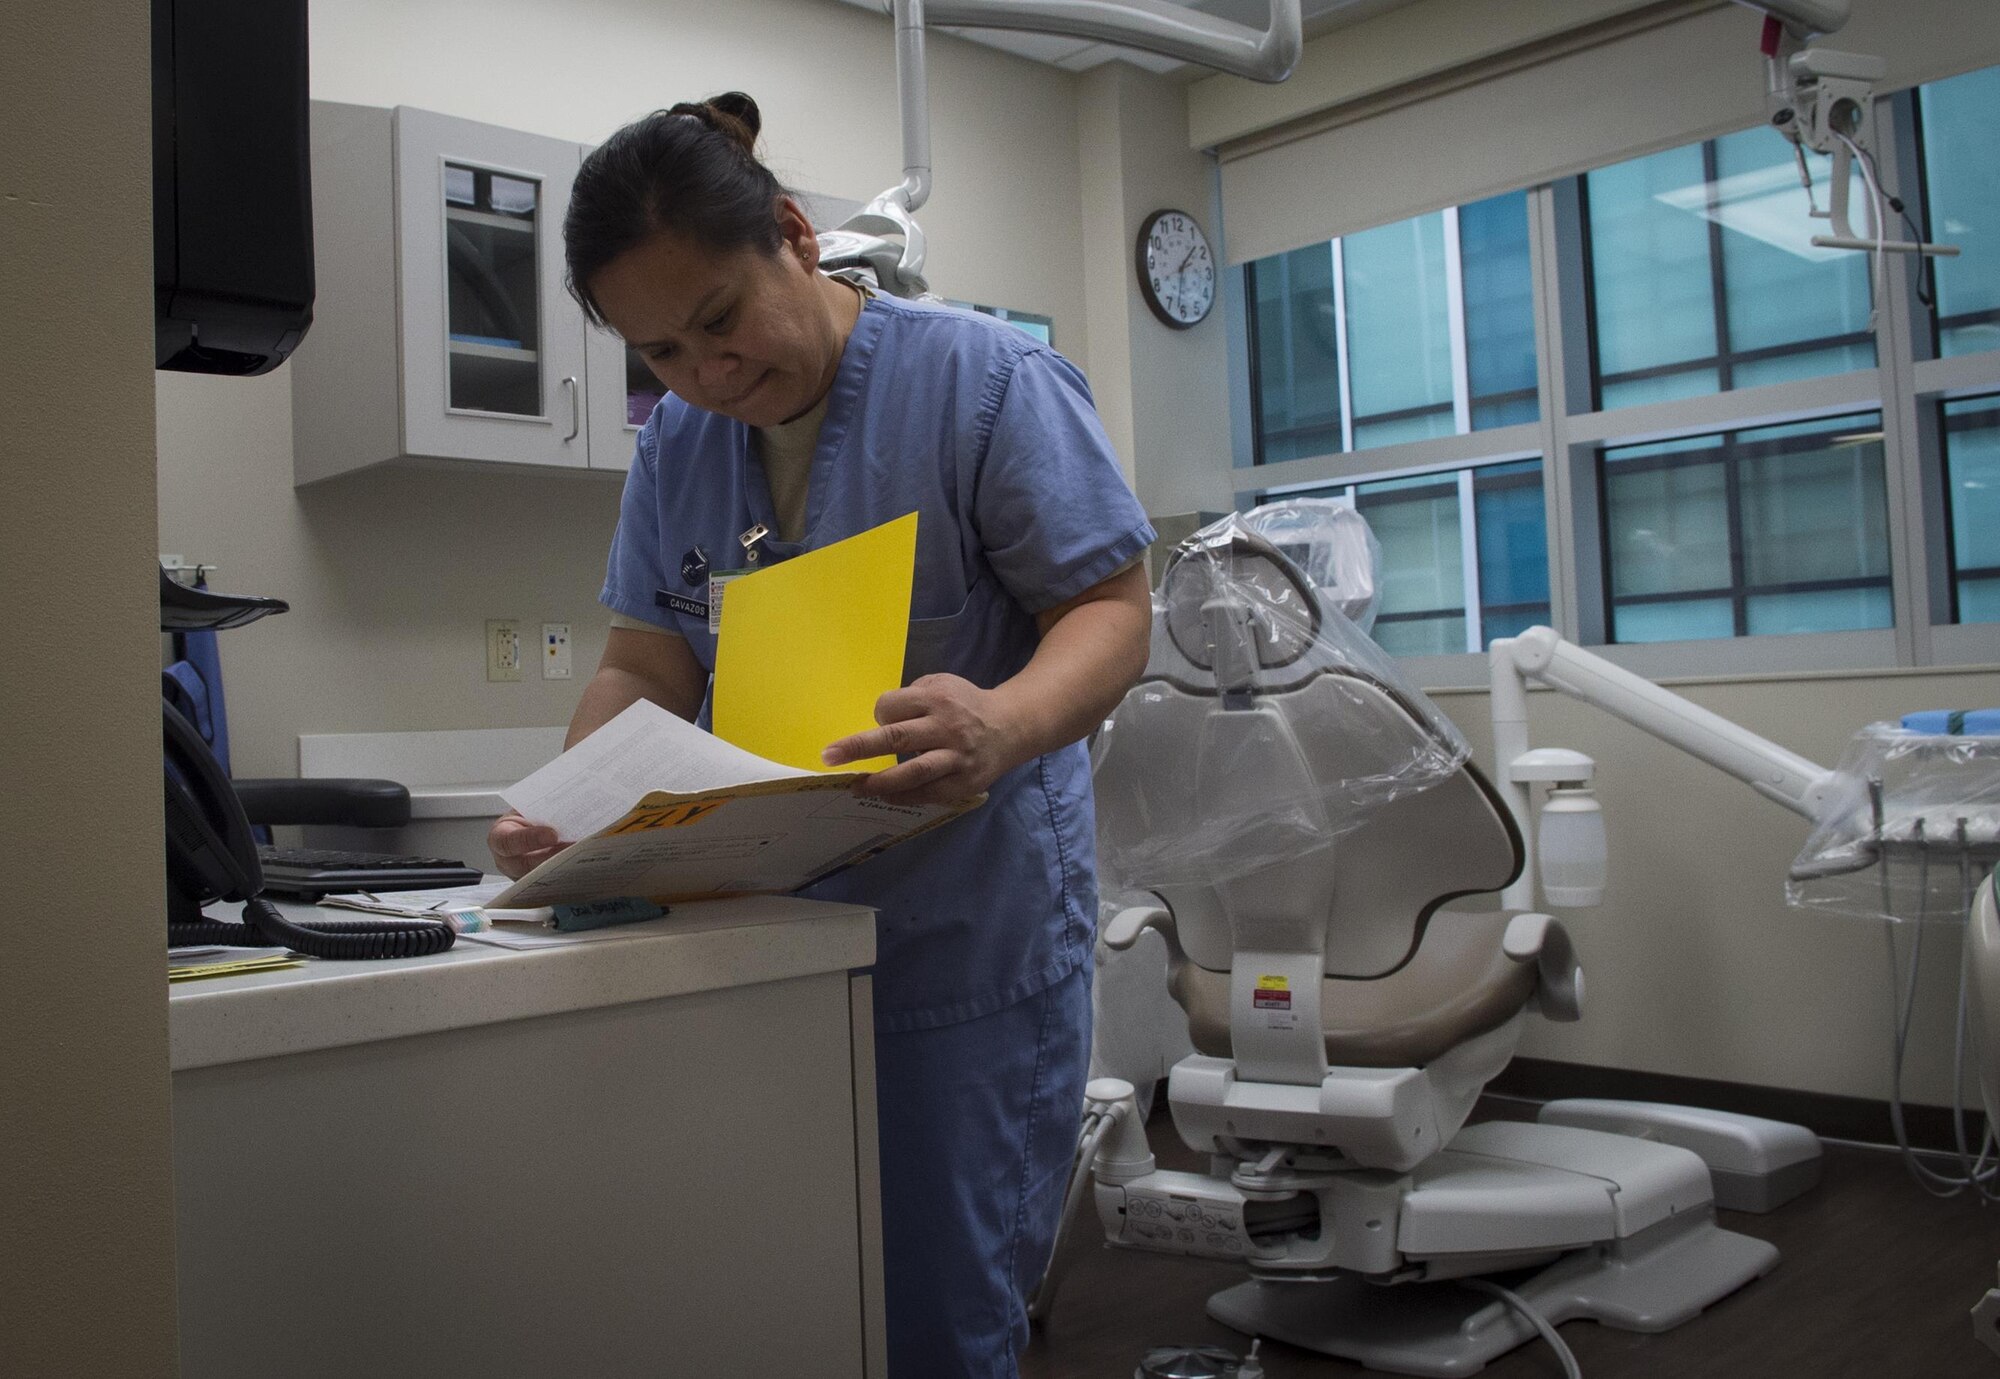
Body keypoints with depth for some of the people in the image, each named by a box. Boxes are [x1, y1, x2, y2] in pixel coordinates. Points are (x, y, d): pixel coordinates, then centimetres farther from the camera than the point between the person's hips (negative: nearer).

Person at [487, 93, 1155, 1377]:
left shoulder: (988, 379, -9)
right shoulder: (678, 442, 9)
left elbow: (1111, 606, -10)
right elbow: (645, 667, 8)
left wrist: (1005, 724, -31)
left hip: (970, 936, -5)